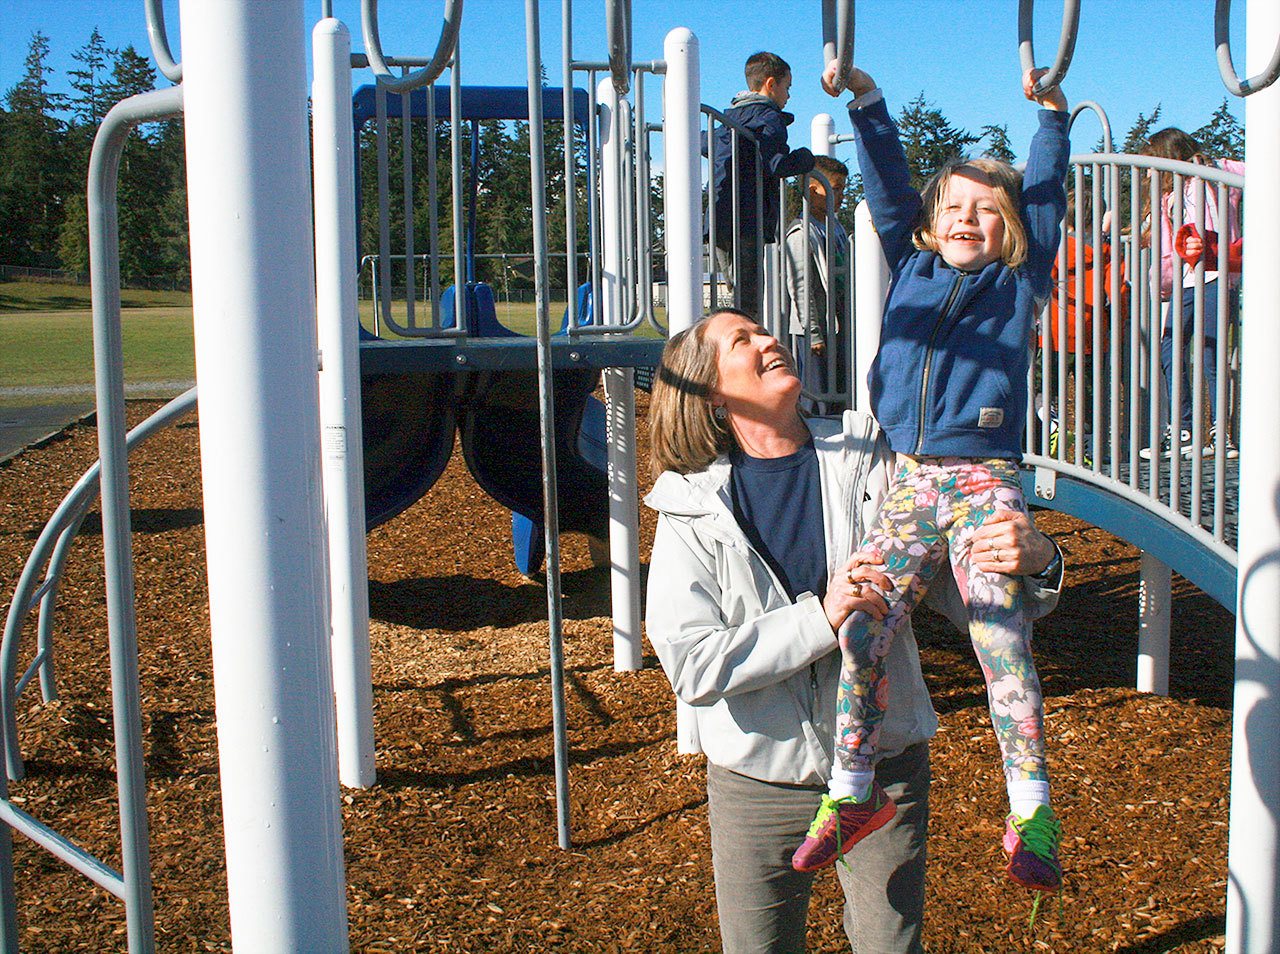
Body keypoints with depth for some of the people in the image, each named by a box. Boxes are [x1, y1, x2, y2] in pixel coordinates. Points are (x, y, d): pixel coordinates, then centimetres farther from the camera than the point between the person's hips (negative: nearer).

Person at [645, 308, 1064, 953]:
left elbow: (967, 596, -3)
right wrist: (821, 619, -25)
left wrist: (1038, 563, -25)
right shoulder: (692, 507, -7)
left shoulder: (870, 461, -4)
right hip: (759, 783, -1)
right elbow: (691, 663, -17)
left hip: (885, 770, 1)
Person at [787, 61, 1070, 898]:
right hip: (912, 480, 3)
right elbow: (889, 186, 18)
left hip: (987, 484, -2)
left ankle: (1031, 811, -5)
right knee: (863, 622, -9)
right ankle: (853, 790, 3)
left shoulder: (1019, 283, 13)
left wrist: (1050, 111, 1)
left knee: (1003, 640, -13)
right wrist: (864, 96, 14)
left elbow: (1044, 199, 8)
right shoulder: (912, 268, 18)